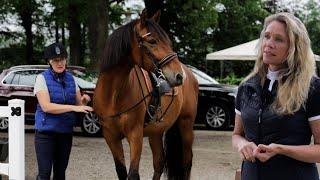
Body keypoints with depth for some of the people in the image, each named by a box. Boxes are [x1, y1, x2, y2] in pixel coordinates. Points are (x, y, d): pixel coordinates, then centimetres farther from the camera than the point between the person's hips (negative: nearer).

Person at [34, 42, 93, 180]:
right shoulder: (42, 78, -8)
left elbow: (79, 104, 14)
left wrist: (84, 101, -11)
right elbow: (46, 107, -19)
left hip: (66, 132, 5)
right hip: (46, 131, -5)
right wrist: (74, 107, -26)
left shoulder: (70, 79, 7)